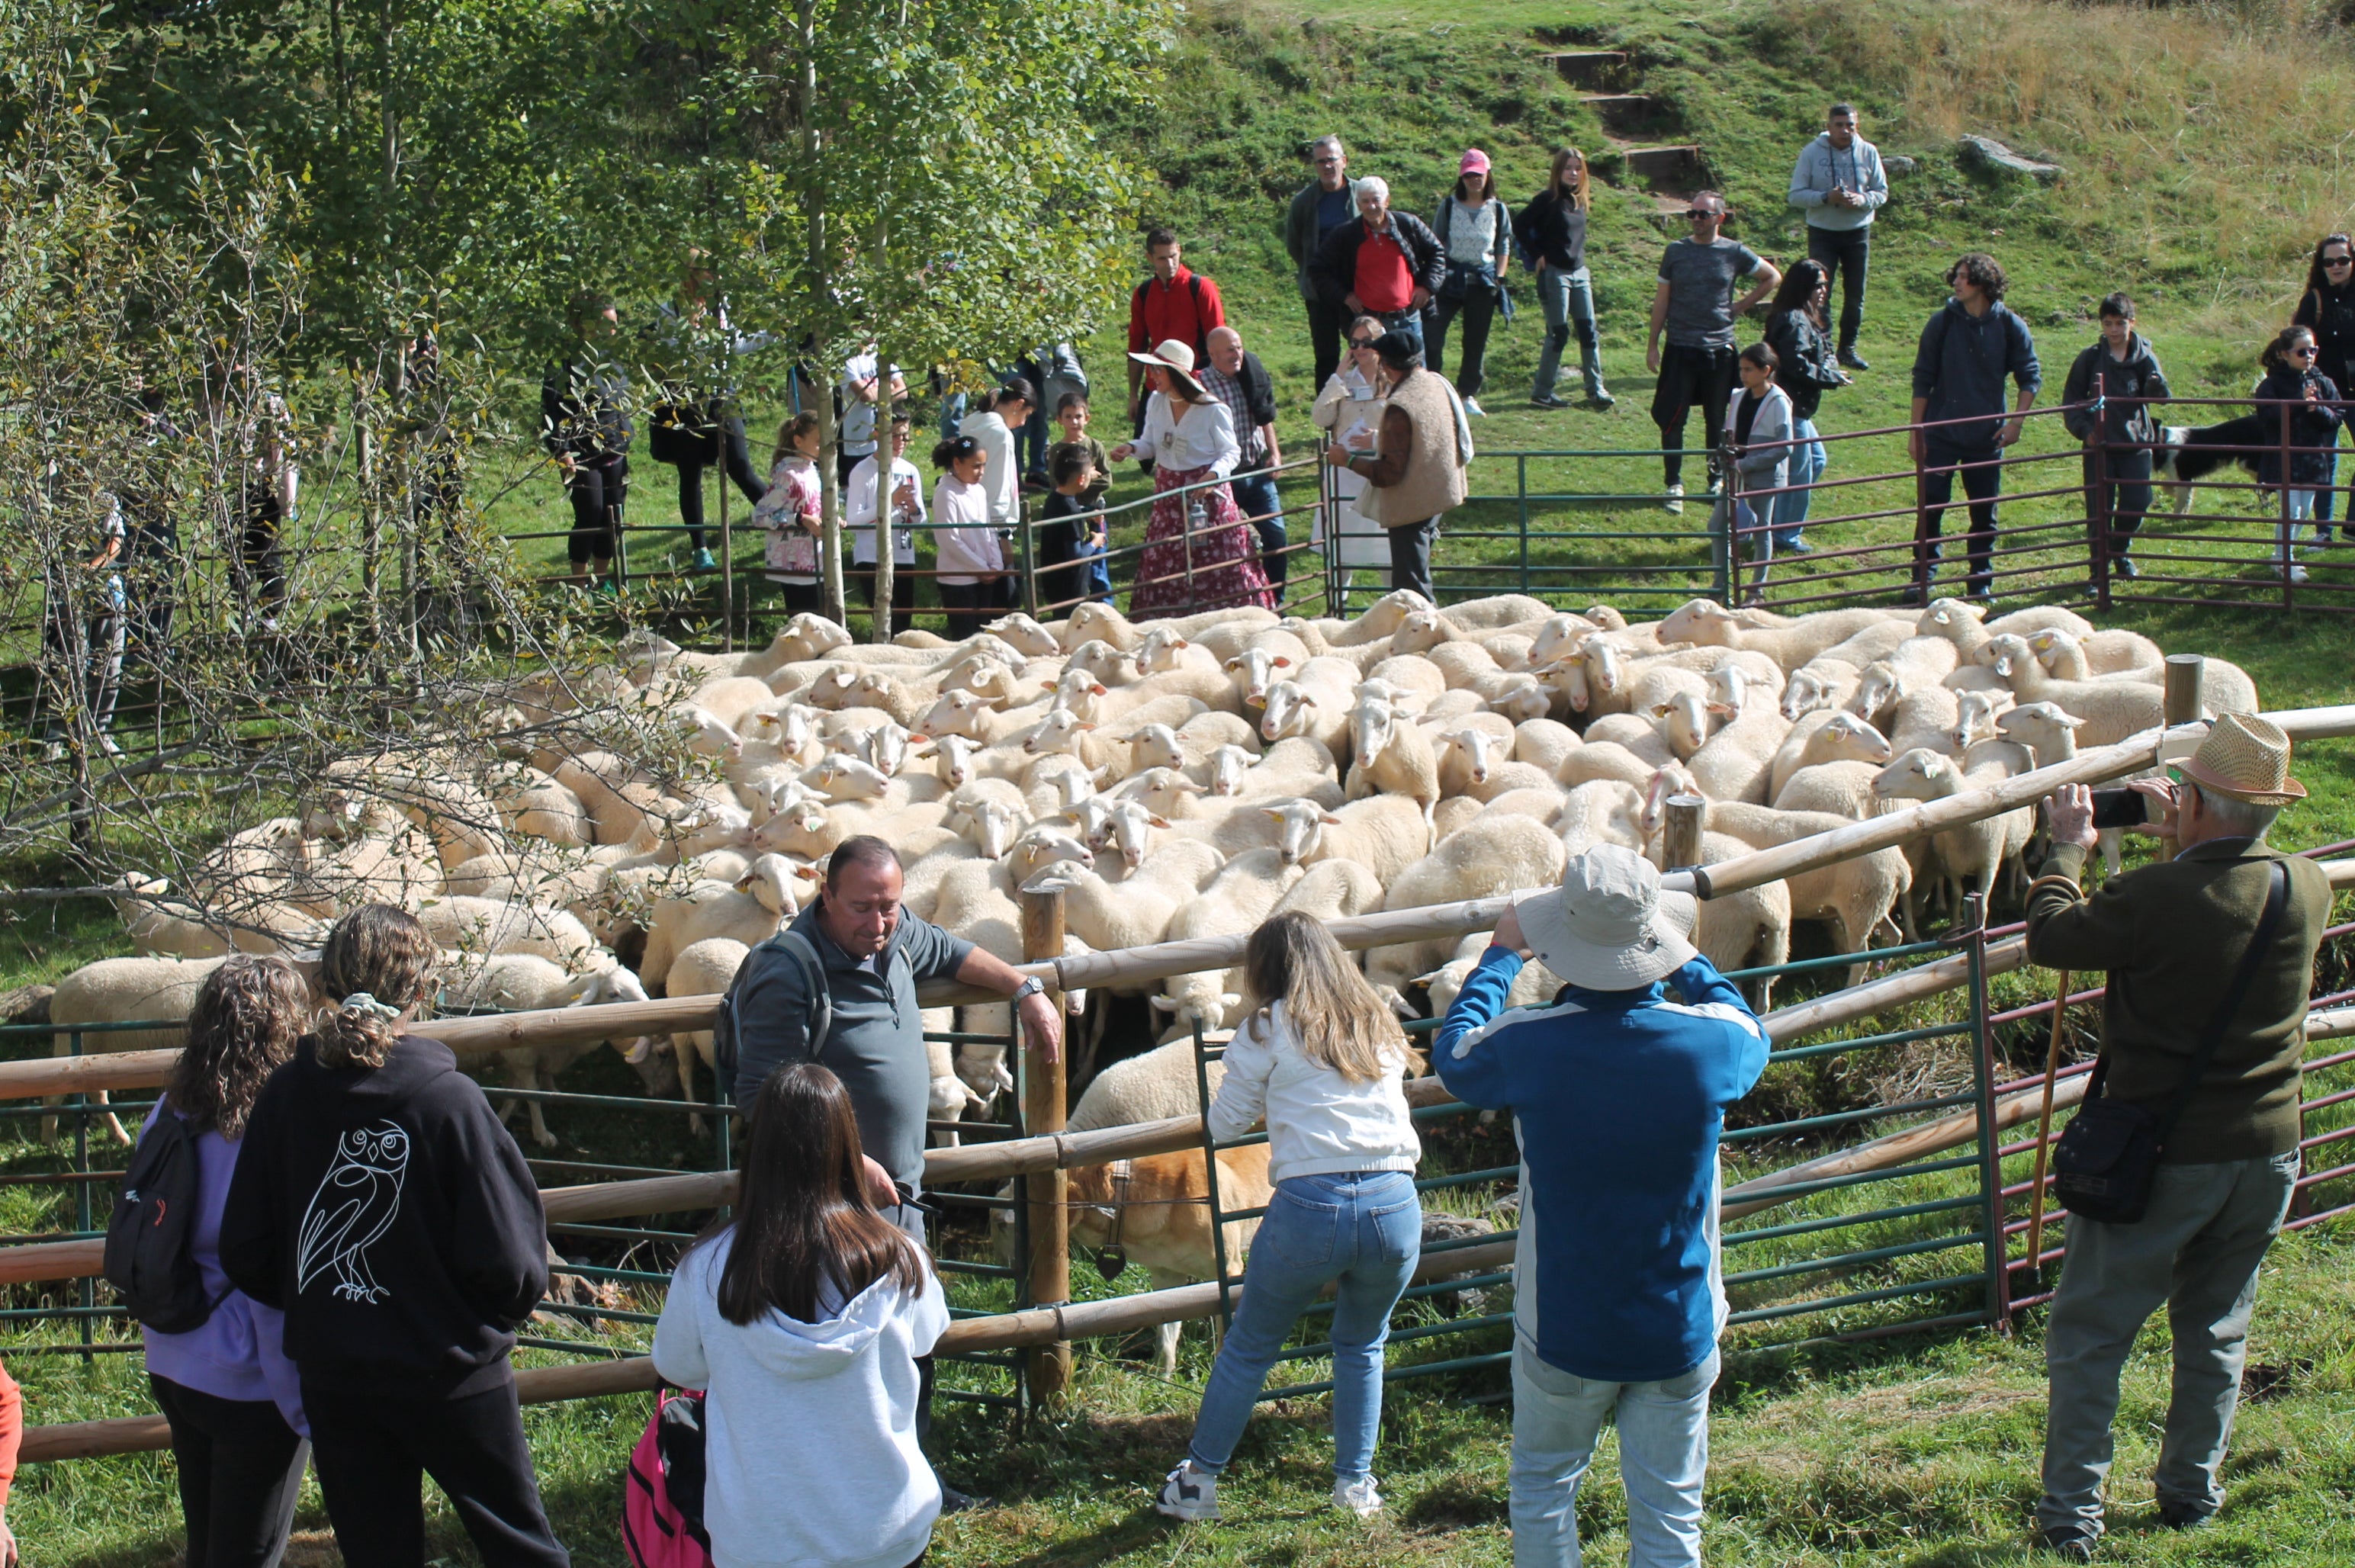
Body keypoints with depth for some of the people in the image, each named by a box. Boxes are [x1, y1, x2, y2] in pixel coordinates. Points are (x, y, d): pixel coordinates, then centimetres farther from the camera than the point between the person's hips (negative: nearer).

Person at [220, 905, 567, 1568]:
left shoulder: (286, 1095, -8)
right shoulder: (448, 1099, -19)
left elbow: (244, 1253, -2)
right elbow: (506, 1261, -17)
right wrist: (496, 1316, 5)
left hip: (332, 1381, 4)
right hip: (451, 1374, -4)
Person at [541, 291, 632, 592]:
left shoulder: (612, 363, 12)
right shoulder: (566, 364, -11)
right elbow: (551, 410, -14)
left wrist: (625, 444, 22)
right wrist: (562, 451, -20)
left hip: (614, 454, 7)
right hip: (582, 456, -7)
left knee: (613, 518, 8)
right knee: (590, 517, -6)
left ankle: (603, 577, 21)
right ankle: (580, 583, 6)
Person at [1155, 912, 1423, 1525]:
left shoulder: (1269, 1030, 4)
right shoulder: (1379, 1026, 17)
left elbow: (1224, 1125, 7)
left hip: (1309, 1206, -3)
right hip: (1396, 1205, 3)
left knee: (1249, 1347, 14)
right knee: (1361, 1346, 25)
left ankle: (1199, 1482, 19)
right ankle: (1356, 1485, 24)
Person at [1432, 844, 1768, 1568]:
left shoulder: (1526, 1048, -17)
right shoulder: (1707, 1043, -13)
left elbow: (1453, 1053, 8)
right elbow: (1750, 1033, 14)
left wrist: (1502, 953, 19)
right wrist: (1686, 958, 26)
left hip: (1564, 1333, -1)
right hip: (1679, 1334, 1)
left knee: (1543, 1489, 19)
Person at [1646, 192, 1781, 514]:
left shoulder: (1734, 253, 0)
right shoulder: (1676, 251, 1)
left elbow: (1773, 277, 12)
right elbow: (1662, 298, 6)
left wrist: (1740, 306, 4)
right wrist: (1652, 344, 3)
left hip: (1720, 349, 0)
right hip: (1680, 348, 0)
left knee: (1718, 421, 9)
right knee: (1671, 419, -4)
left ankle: (1717, 479, 24)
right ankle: (1674, 485, 4)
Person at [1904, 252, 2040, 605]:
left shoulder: (2010, 326, -2)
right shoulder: (1943, 323, -2)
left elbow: (2031, 376, 4)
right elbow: (1923, 379, 2)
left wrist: (2016, 421, -7)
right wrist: (1916, 430, -2)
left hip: (1986, 437, 0)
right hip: (1941, 433, 0)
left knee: (1984, 512, 6)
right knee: (1930, 507, -4)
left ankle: (1981, 579, 17)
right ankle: (1922, 578, 4)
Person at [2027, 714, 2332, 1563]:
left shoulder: (2152, 898, -23)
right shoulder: (2308, 888, -7)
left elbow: (2049, 937, -8)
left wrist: (2068, 849, 7)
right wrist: (2184, 840, 22)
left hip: (2163, 1156, -5)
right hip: (2267, 1150, 5)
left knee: (2089, 1333, 7)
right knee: (2215, 1331, 21)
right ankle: (2191, 1491, 30)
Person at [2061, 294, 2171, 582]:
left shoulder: (2144, 357, 0)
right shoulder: (2091, 358, 0)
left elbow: (2160, 397, -11)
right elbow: (2071, 399, 5)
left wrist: (2157, 385, -34)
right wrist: (2083, 429, -10)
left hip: (2136, 445, 1)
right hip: (2099, 446, -1)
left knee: (2136, 504, 4)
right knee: (2099, 509, -2)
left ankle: (2120, 552, 31)